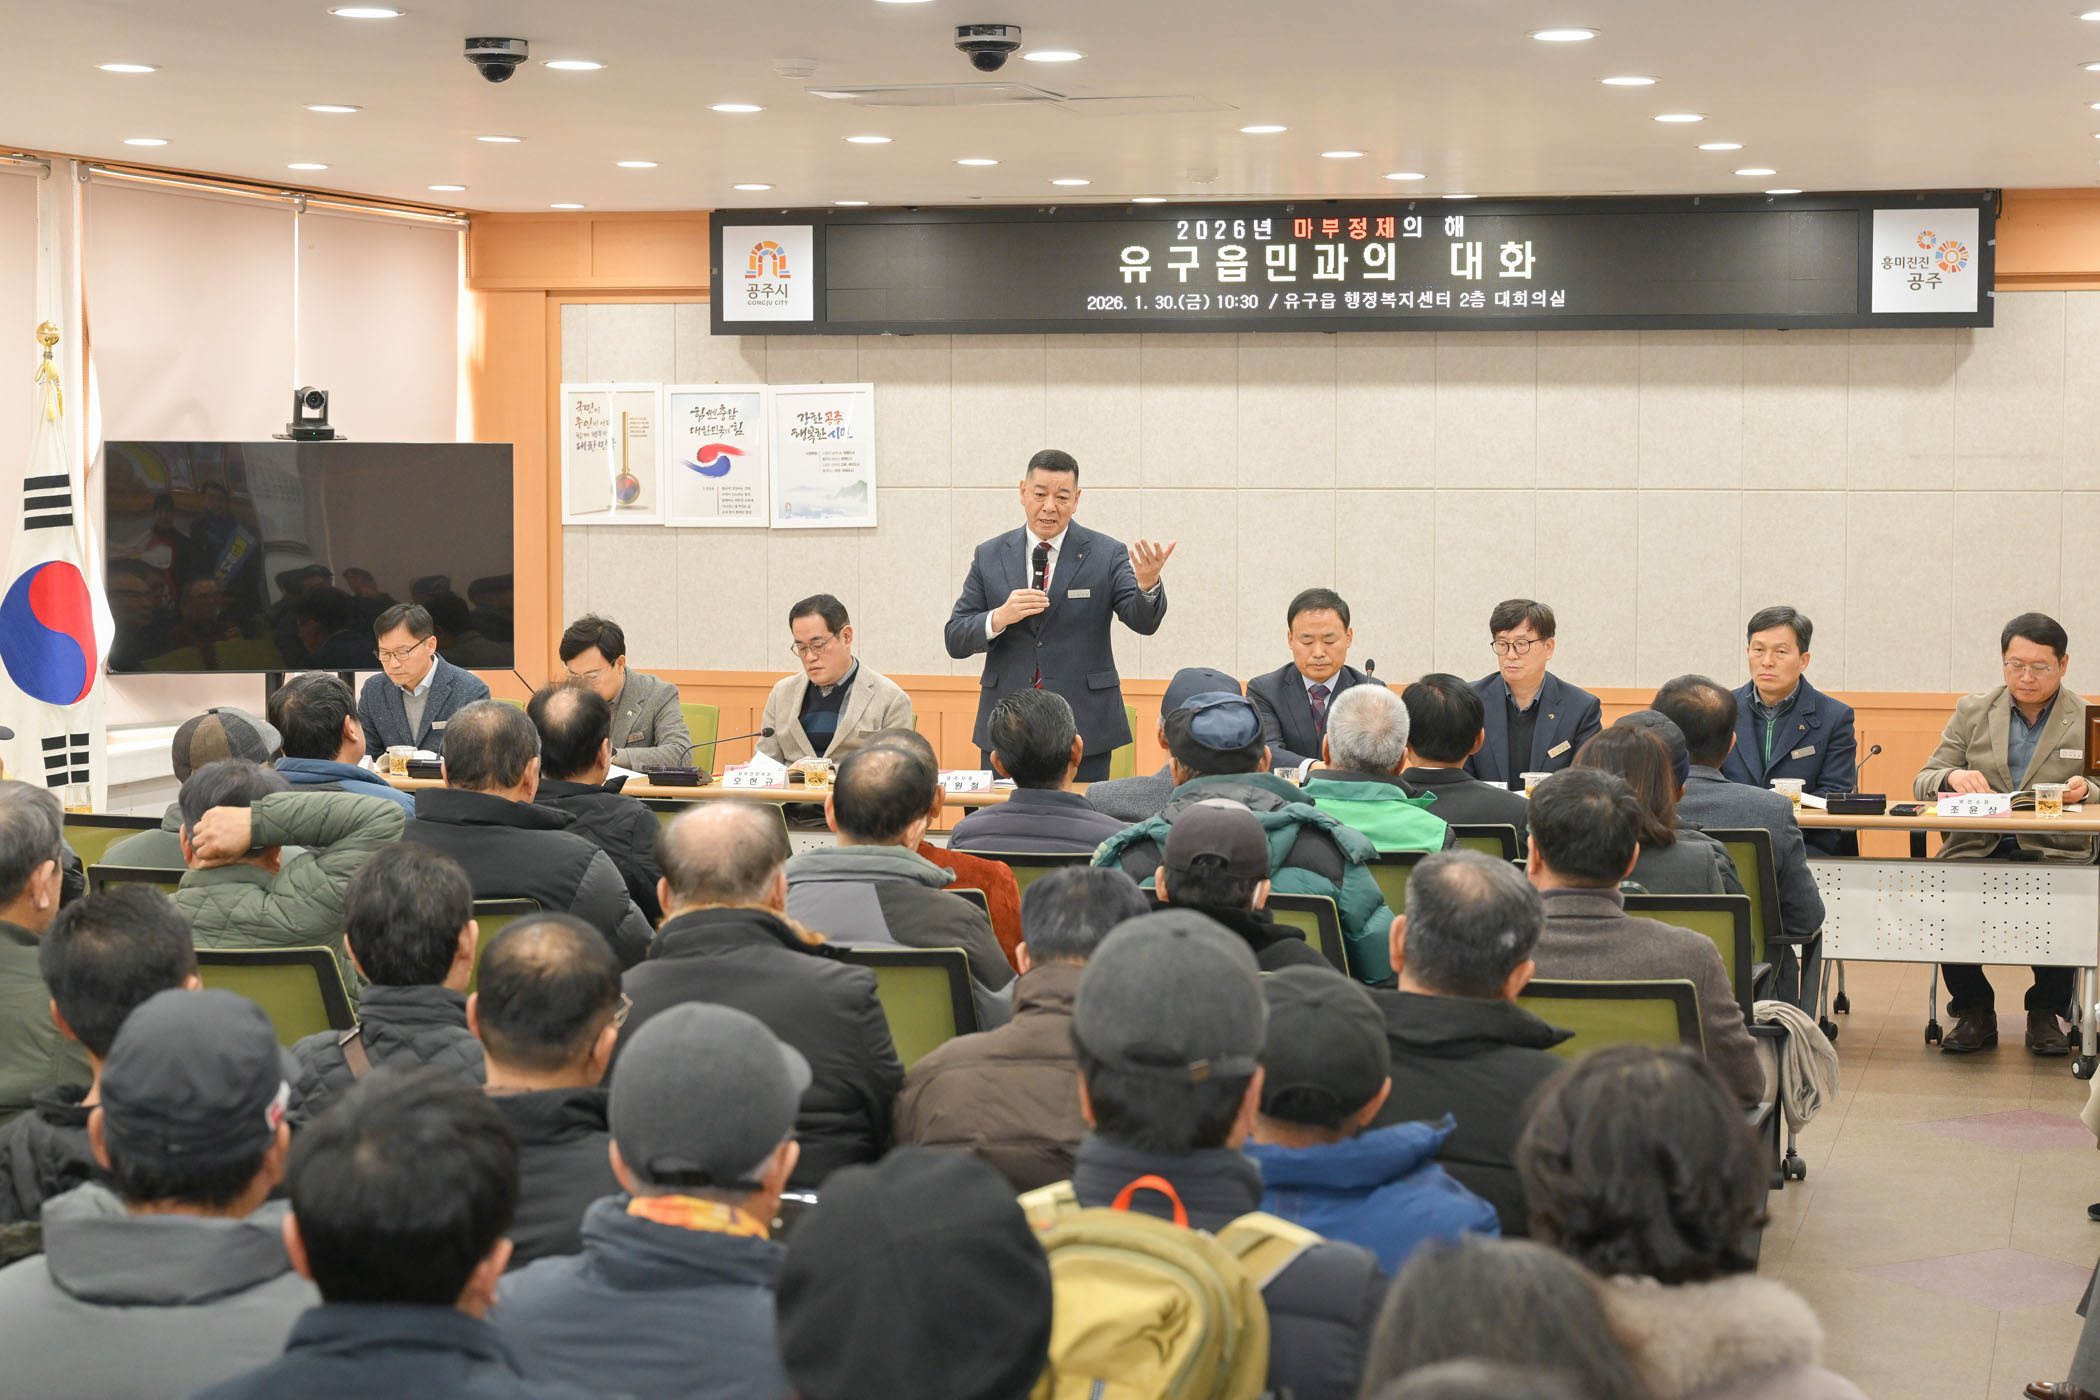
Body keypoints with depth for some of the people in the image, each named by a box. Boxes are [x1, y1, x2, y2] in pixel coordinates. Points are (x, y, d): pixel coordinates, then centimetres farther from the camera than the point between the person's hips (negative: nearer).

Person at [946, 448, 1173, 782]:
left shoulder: (1106, 555, 1)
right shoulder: (989, 556, 6)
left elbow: (1144, 622, -11)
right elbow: (955, 641, 4)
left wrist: (1147, 584, -33)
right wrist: (999, 618, -16)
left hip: (1084, 731, -2)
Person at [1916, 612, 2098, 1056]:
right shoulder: (1972, 711, 12)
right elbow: (1922, 783, 10)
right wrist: (1952, 778, -14)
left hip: (2054, 852, -1)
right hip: (1976, 849, 1)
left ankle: (2046, 1012, -8)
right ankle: (1974, 1012, -7)